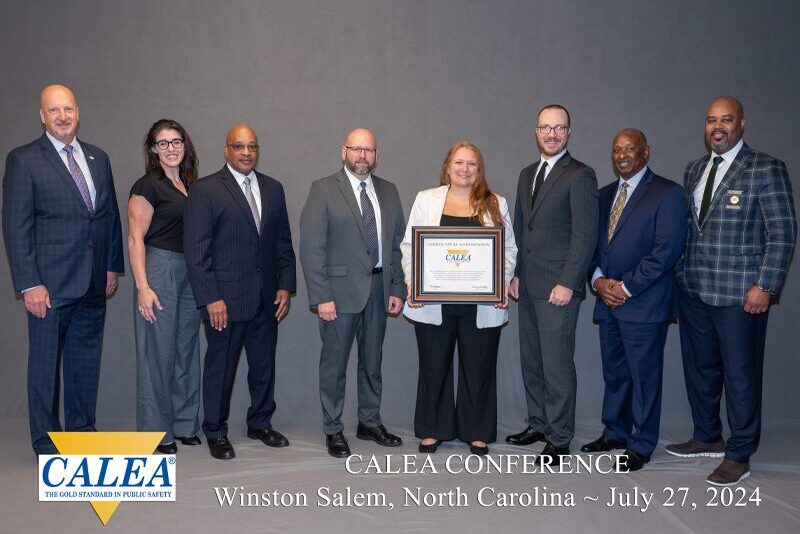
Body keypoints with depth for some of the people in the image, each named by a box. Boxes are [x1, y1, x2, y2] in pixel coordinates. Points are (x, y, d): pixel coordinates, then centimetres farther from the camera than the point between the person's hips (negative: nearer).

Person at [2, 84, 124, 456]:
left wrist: (113, 266, 11)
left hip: (94, 284, 5)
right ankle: (46, 442, 19)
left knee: (86, 360, 14)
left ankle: (82, 430, 28)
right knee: (45, 362, 5)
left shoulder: (98, 158, 12)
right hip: (51, 283, -5)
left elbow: (111, 214, 15)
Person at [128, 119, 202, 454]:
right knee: (158, 353, -1)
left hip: (190, 273, 7)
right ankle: (157, 430, 11)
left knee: (187, 349, 11)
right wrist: (143, 287, -16)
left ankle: (185, 424, 23)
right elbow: (135, 239, -9)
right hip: (159, 270, -7)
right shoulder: (147, 186, -6)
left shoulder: (190, 185, 14)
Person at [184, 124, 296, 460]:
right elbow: (196, 249, -10)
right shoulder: (205, 190, -5)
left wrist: (285, 286, 5)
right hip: (225, 300, -5)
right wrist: (210, 298, -14)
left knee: (264, 364, 14)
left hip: (266, 299, 5)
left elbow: (283, 242, 13)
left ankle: (260, 423, 32)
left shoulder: (273, 189, 10)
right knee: (220, 366, 6)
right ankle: (215, 432, 22)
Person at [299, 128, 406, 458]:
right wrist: (321, 296, -15)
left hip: (379, 288, 5)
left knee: (372, 361, 15)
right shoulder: (324, 190, -5)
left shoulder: (388, 192, 10)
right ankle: (333, 430, 19)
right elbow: (311, 247, -10)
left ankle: (370, 423, 30)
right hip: (341, 289, -4)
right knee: (334, 363, 4)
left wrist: (397, 289, 4)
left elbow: (398, 243, 11)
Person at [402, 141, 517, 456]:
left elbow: (509, 249, 8)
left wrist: (503, 282, -7)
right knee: (433, 367, 9)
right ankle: (432, 430, 24)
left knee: (479, 368, 8)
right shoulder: (426, 199, 7)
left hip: (482, 304, 0)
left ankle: (477, 432, 23)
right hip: (434, 302, 0)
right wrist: (412, 282, -7)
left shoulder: (495, 204, 8)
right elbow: (410, 245, 6)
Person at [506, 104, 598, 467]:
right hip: (528, 286, 7)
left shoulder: (580, 176, -7)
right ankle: (538, 424, 27)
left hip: (558, 287, -7)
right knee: (531, 360, 13)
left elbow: (585, 235, -12)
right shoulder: (527, 174, 16)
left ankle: (559, 439, 8)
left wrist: (567, 284, -17)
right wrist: (515, 274, 11)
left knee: (557, 364, -3)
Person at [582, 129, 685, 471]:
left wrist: (626, 287, -15)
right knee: (613, 372, 15)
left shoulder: (667, 193, -6)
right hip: (608, 301, 6)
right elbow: (592, 243, 15)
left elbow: (667, 250, -14)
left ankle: (641, 445, 16)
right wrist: (598, 279, -4)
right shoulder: (604, 195, 15)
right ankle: (615, 433, 30)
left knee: (644, 375, 3)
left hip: (644, 303, -6)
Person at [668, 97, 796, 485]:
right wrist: (679, 276, 11)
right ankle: (707, 438, 33)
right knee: (699, 369, 16)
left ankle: (739, 456, 17)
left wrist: (765, 286, -15)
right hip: (693, 292, 6)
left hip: (739, 293, -6)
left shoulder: (766, 169, -6)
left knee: (741, 375, 3)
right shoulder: (694, 170, 13)